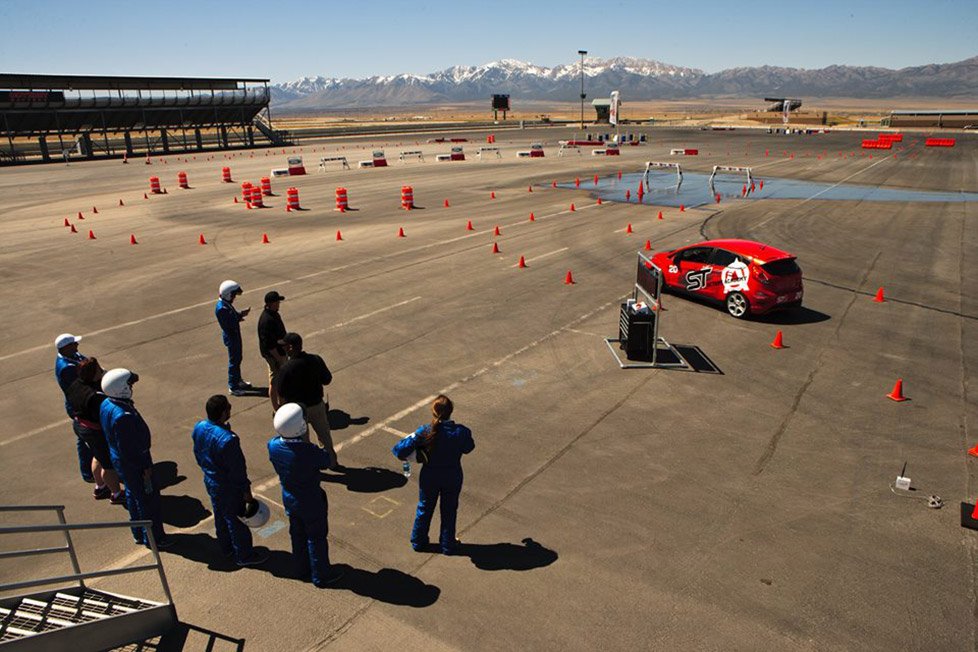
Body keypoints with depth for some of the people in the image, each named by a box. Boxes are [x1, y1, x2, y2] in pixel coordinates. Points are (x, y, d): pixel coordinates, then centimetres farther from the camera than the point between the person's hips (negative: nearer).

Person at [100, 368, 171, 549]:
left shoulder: (107, 404, -4)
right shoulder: (122, 416, -35)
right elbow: (128, 450, -28)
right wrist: (145, 468, -16)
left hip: (118, 458, 10)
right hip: (132, 463, -10)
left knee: (133, 495, 24)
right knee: (148, 498, 8)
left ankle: (139, 534, 41)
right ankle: (153, 538, 23)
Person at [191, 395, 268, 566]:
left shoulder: (199, 428, -11)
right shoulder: (227, 439, -36)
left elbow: (198, 455, 5)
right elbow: (237, 469, -25)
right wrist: (246, 491, -12)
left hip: (210, 481, 8)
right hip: (229, 487, -8)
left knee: (220, 516, 26)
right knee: (237, 520, 12)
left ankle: (226, 548, 46)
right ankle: (244, 555, 30)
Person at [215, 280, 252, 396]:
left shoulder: (227, 304, 5)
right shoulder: (221, 308, -26)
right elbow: (228, 324, -28)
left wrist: (240, 314, -6)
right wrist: (239, 317, -20)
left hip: (235, 334, 10)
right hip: (230, 336, -10)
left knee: (238, 358, 22)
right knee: (234, 360, 1)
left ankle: (238, 381, 38)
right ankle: (233, 387, 13)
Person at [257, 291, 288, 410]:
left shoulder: (273, 314, 3)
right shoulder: (267, 320, -29)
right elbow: (269, 344, -28)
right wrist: (279, 359, -23)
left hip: (278, 351, 10)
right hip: (273, 354, -10)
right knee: (275, 381, 3)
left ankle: (280, 404, 37)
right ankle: (276, 409, 15)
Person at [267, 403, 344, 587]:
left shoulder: (273, 445, -19)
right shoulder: (309, 452, -36)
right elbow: (326, 461, -18)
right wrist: (307, 441, -18)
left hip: (289, 499, 6)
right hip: (311, 501, -5)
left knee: (297, 534, 26)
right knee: (316, 538, 16)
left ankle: (303, 568, 46)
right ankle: (321, 575, 34)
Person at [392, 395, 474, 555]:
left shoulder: (424, 432, -26)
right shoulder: (461, 432, -25)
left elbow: (400, 450, -23)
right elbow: (468, 448, -4)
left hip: (429, 478, 0)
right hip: (452, 479, 0)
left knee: (424, 509, 24)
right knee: (449, 511, 22)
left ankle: (418, 541, 42)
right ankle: (448, 544, 38)